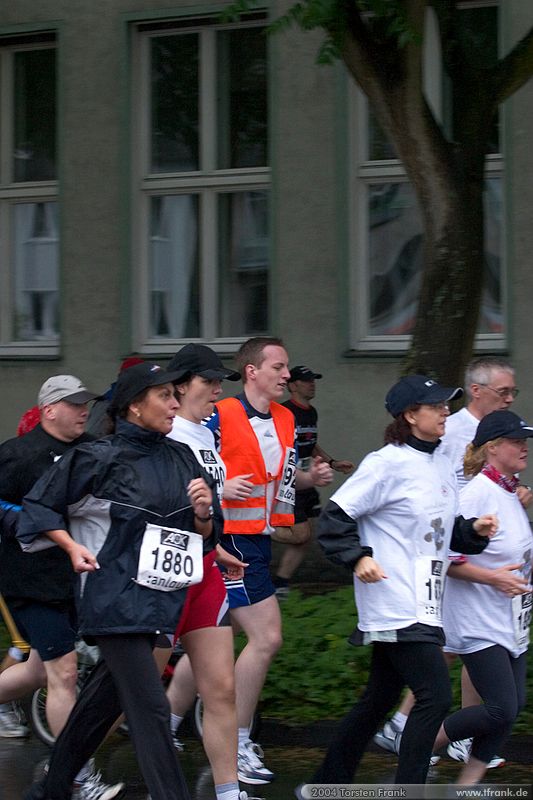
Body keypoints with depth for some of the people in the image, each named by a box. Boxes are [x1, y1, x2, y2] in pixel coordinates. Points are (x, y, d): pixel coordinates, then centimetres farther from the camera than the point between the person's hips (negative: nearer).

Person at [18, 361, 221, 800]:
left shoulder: (181, 457, 9)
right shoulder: (100, 458, -9)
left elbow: (206, 534, 17)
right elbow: (39, 506, 2)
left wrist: (203, 513, -4)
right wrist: (72, 546, -10)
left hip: (160, 596, 7)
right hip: (116, 597, -7)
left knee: (103, 700, 17)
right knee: (150, 708, -11)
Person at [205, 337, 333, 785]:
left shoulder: (286, 420, 11)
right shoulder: (220, 417, -13)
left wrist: (310, 477, 4)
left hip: (258, 540, 8)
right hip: (229, 540, -8)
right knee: (266, 637, -12)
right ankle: (237, 747, -3)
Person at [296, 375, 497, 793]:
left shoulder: (442, 465, 13)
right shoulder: (387, 464, -12)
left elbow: (447, 531, 22)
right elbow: (335, 517, -10)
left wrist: (474, 530, 3)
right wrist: (358, 557, -20)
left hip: (424, 602, 9)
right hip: (396, 606, -9)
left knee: (380, 699, 14)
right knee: (435, 695, -14)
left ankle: (326, 787, 24)